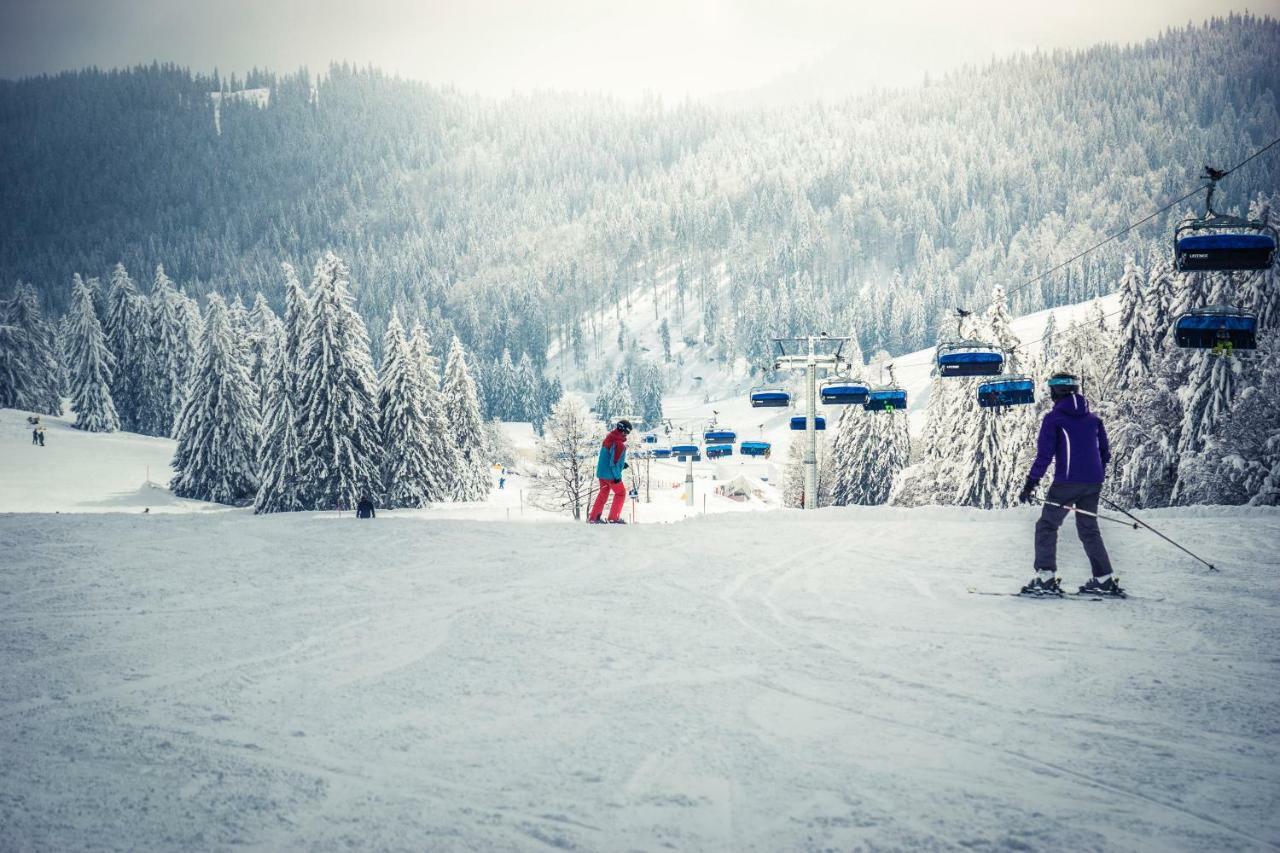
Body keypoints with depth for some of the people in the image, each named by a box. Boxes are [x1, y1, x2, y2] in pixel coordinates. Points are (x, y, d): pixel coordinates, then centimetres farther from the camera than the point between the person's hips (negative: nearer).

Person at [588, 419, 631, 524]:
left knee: (603, 493, 21)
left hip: (601, 472, 8)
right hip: (611, 474, -8)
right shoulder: (619, 444, -23)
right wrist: (617, 476, -16)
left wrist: (622, 463, 18)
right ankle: (614, 517, 12)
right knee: (620, 493, 11)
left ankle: (593, 517, 20)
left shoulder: (608, 438, 5)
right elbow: (614, 462, -25)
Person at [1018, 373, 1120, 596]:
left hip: (1066, 483, -6)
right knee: (1089, 529, 16)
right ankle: (1104, 579, 13)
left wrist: (1030, 484, -6)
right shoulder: (1093, 418, 14)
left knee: (1047, 526, 2)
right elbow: (1105, 453, 16)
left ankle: (1045, 577, -9)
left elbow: (1044, 455, -9)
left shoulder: (1053, 419, -3)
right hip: (1093, 483, 6)